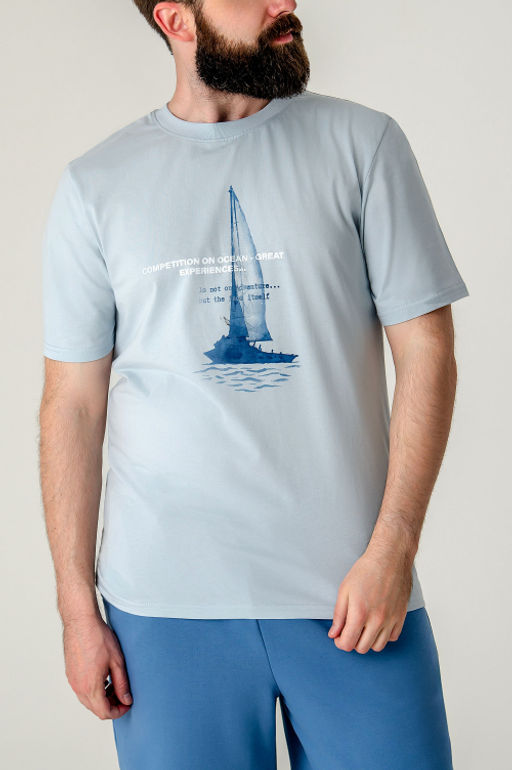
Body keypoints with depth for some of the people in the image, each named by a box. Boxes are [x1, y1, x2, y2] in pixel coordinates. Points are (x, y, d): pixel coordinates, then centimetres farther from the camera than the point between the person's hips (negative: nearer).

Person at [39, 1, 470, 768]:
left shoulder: (364, 143, 1)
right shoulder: (94, 185, 4)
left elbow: (427, 350, -1)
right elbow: (73, 403, 4)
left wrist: (392, 547, -9)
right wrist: (77, 606, 1)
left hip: (350, 589, 0)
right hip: (167, 602, 0)